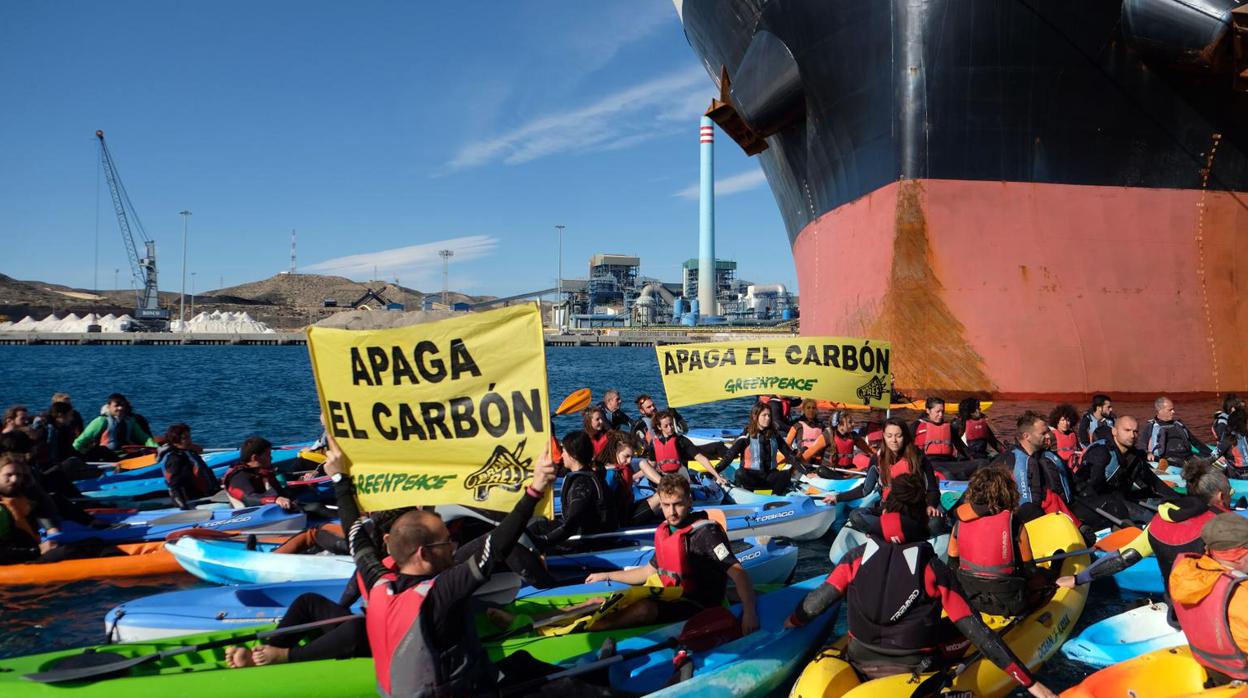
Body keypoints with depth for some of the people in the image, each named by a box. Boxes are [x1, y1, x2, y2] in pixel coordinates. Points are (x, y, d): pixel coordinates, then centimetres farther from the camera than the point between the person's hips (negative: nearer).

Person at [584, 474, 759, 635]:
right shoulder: (664, 531, 9)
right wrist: (607, 576, 28)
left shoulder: (705, 532, -15)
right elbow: (650, 571, 24)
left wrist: (749, 613, -37)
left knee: (644, 608, -29)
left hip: (699, 606, -9)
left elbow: (738, 573, -23)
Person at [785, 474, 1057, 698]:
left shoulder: (858, 558, -9)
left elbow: (815, 603, -7)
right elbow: (977, 632, -15)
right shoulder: (934, 569, -14)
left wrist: (792, 622, 16)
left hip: (860, 666, 3)